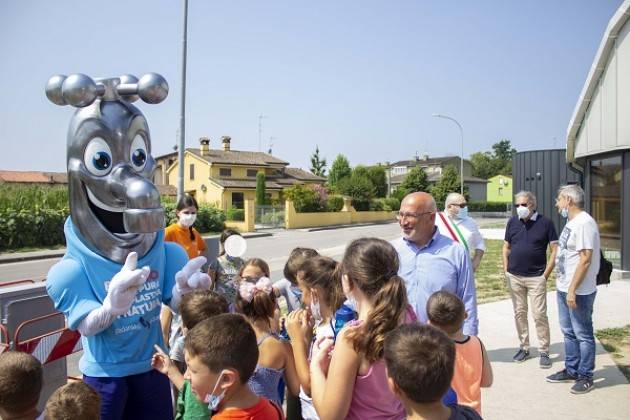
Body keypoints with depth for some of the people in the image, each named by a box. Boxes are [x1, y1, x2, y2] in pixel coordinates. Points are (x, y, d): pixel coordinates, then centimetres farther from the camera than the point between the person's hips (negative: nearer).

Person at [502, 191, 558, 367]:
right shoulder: (512, 222, 6)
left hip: (536, 277, -3)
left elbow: (555, 250, -3)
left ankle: (544, 352, 10)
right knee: (519, 313, 10)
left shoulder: (545, 223, -4)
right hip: (514, 277, 4)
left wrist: (546, 274, -7)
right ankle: (524, 348, 23)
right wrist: (506, 270, 6)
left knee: (539, 314, -2)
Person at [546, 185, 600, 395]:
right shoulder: (572, 223, 12)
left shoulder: (584, 223, -18)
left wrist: (572, 290, -23)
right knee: (569, 332, 18)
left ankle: (586, 377, 17)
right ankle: (571, 370, 31)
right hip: (564, 289, 9)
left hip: (579, 292, -9)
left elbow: (585, 259, -23)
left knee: (583, 335, 5)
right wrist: (563, 287, 18)